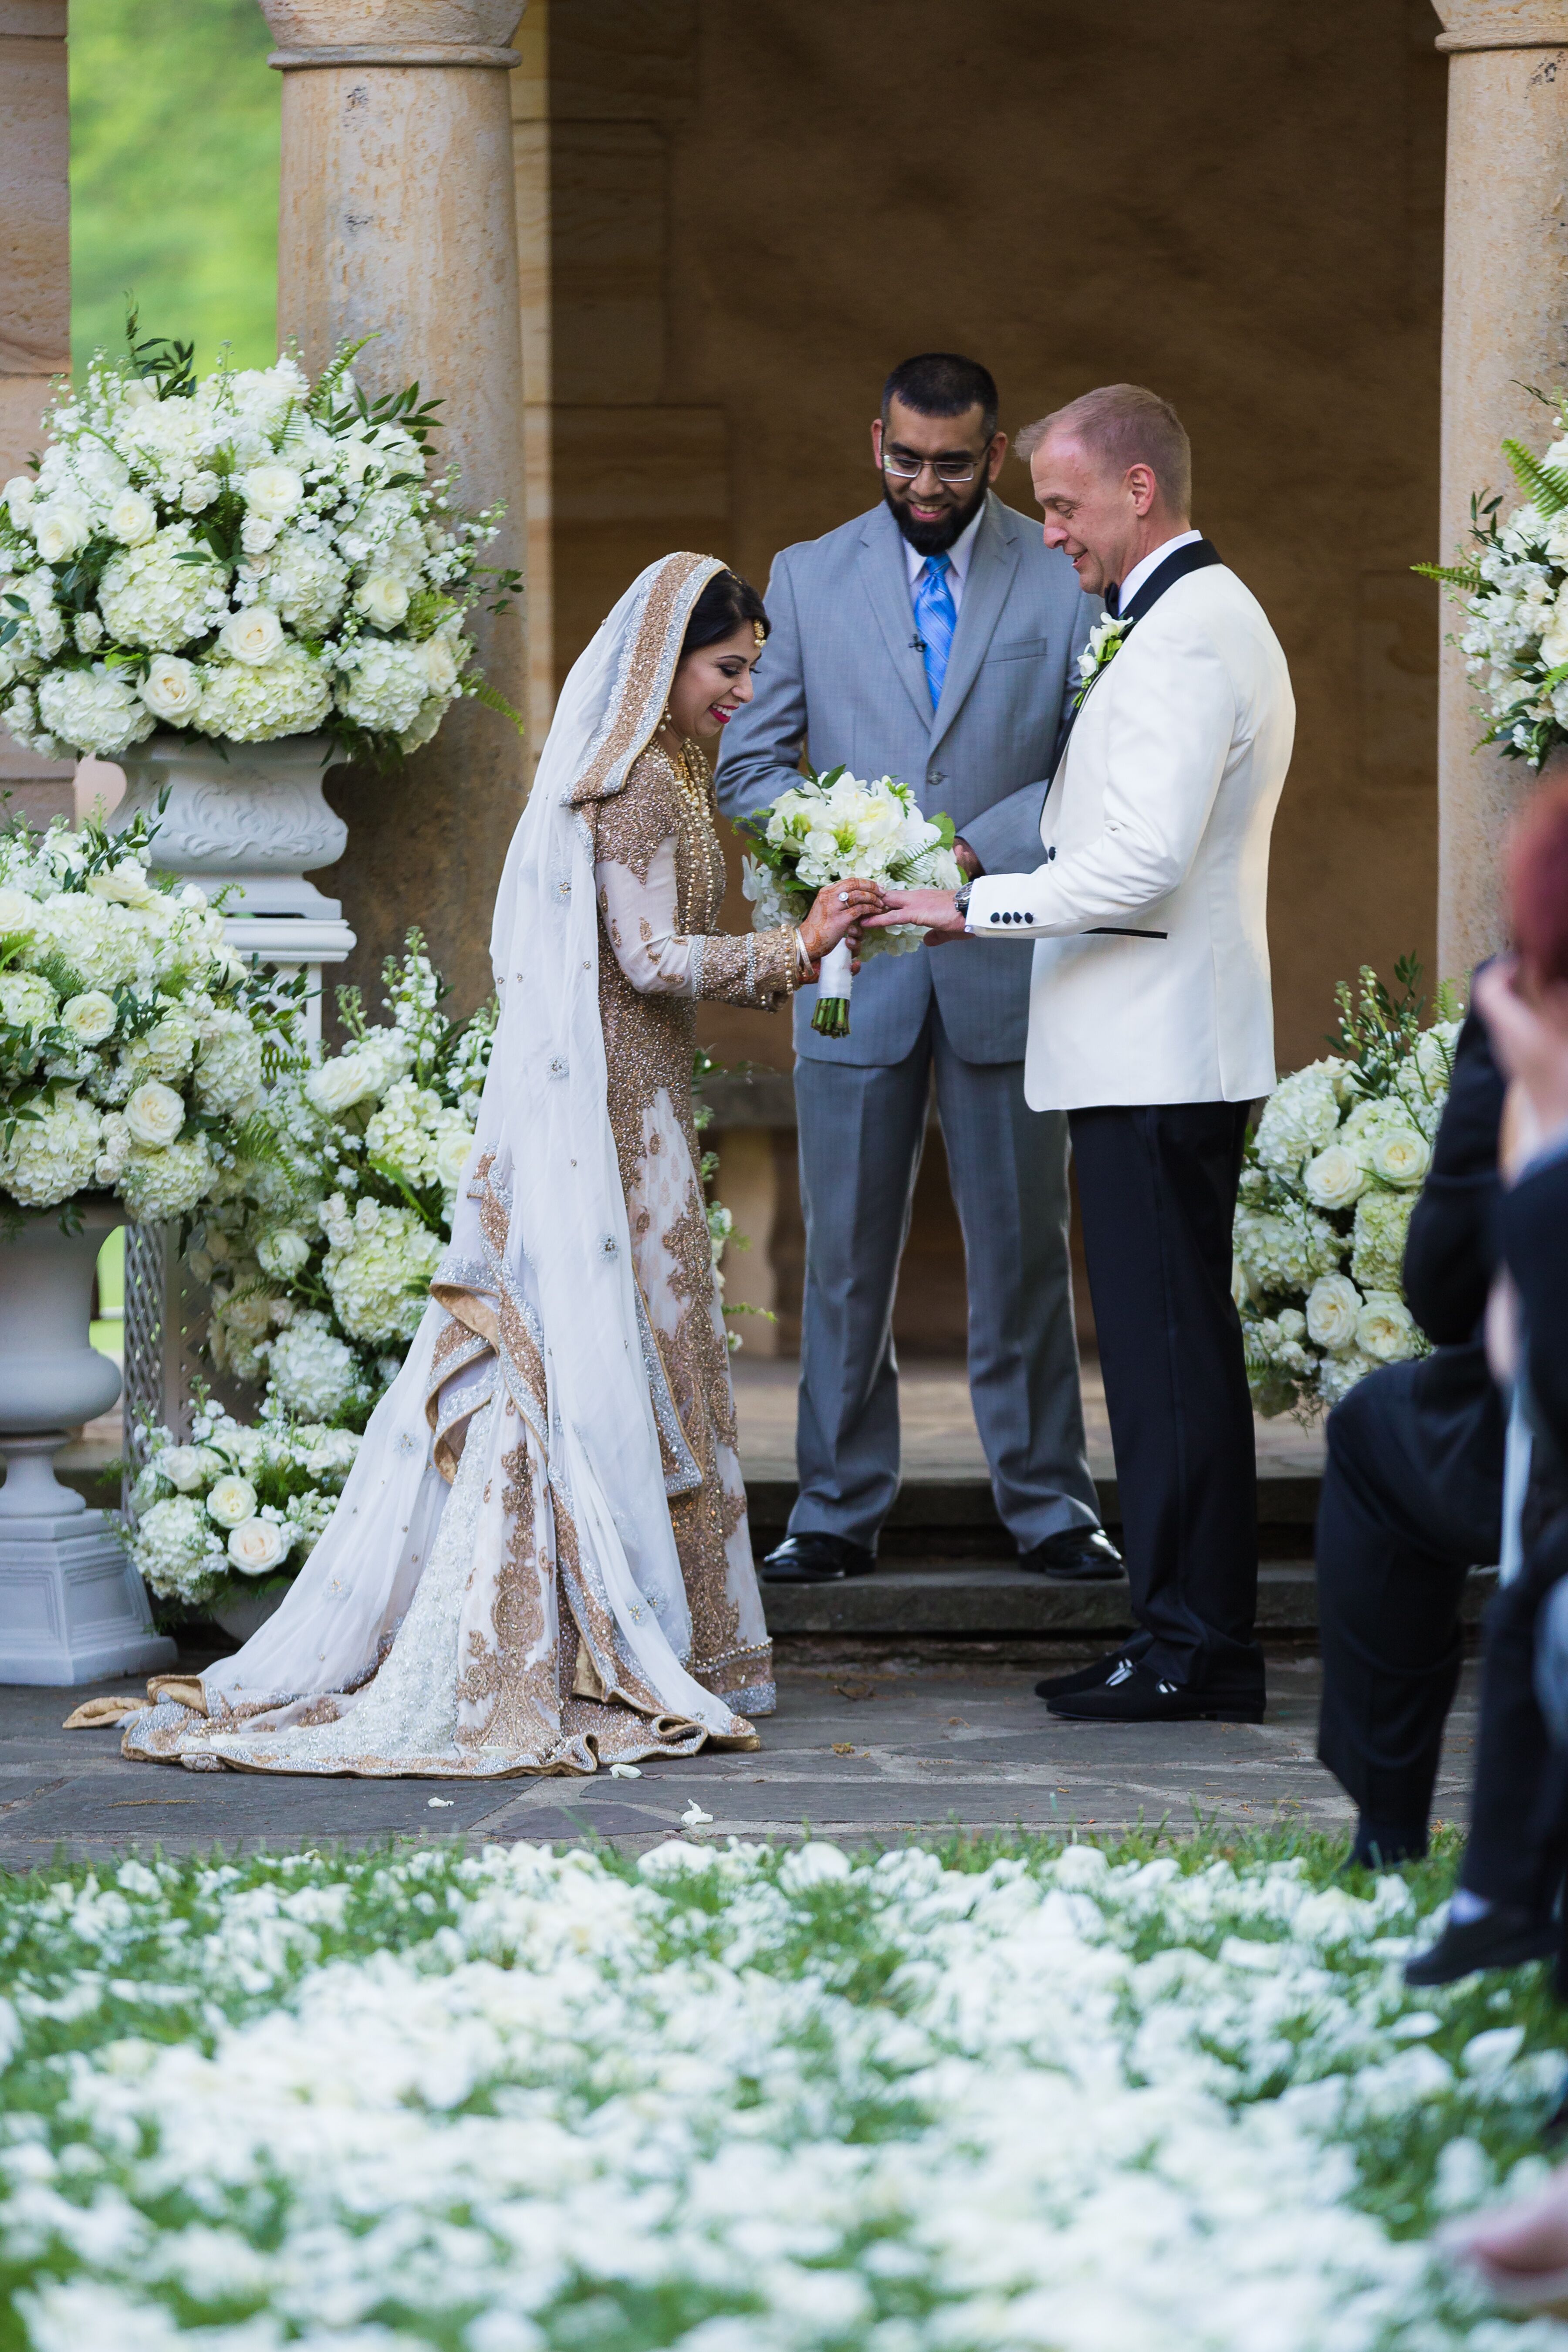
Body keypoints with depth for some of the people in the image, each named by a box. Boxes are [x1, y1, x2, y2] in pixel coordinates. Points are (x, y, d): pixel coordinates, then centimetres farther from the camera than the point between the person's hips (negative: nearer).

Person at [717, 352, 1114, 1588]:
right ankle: (839, 1510, 9)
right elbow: (749, 762, 7)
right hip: (857, 962, 1)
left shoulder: (1065, 579, 3)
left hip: (1005, 955, -1)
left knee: (1025, 1245, 4)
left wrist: (978, 848, -15)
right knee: (847, 1252, 3)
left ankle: (1049, 1502, 12)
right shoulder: (809, 578, 8)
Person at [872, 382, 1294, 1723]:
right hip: (1160, 1046, 11)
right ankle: (1202, 1644, 14)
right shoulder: (1198, 618, 18)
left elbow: (1143, 861, -23)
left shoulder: (1188, 636, -16)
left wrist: (976, 907, -16)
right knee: (1176, 1347, 11)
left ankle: (1191, 1650, -7)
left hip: (1155, 1056, -11)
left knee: (1168, 1348, -8)